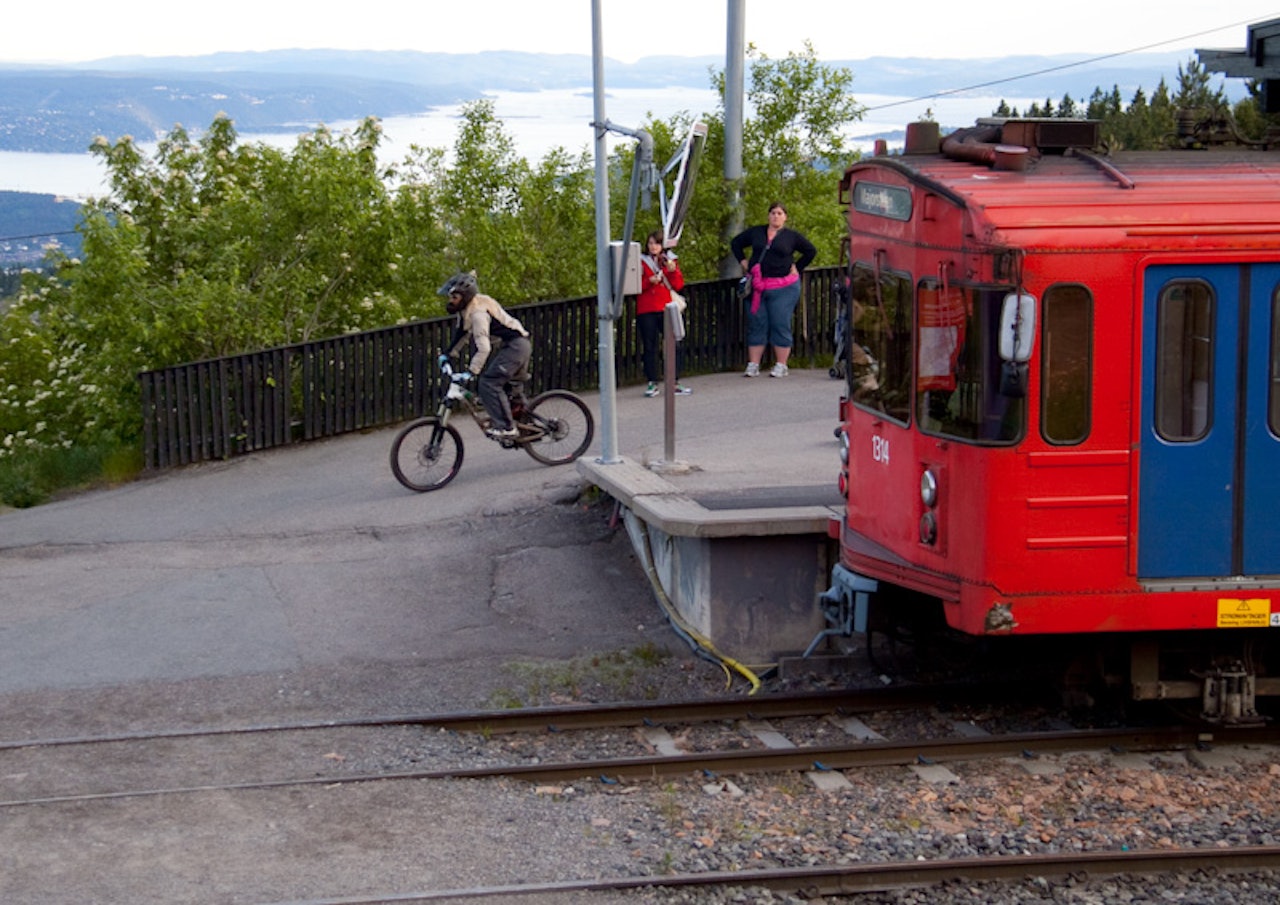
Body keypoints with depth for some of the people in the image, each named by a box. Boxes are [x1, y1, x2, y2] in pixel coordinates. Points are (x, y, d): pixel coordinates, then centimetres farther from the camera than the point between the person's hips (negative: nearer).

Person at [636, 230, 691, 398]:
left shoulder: (670, 261, 13)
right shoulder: (641, 262, 7)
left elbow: (679, 285, 6)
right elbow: (636, 286, -1)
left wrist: (672, 271, -9)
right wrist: (649, 281, -16)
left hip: (666, 309, 2)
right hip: (646, 311, -2)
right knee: (649, 347, 0)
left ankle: (675, 383, 4)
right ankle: (652, 383, 5)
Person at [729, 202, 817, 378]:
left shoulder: (792, 236, 5)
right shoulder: (755, 233, 11)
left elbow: (811, 251, 12)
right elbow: (736, 243, 23)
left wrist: (797, 267, 4)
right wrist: (743, 261, 12)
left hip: (783, 288, -2)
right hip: (758, 287, 2)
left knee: (780, 325, -2)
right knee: (756, 325, 3)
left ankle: (781, 365, 4)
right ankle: (753, 366, 6)